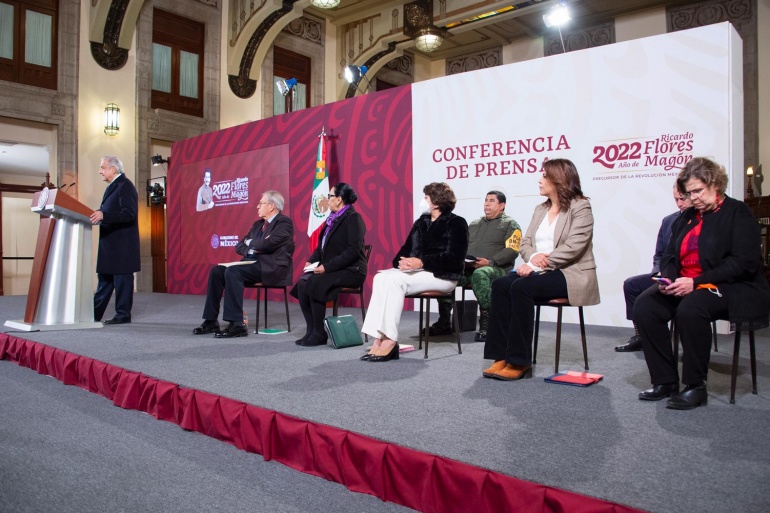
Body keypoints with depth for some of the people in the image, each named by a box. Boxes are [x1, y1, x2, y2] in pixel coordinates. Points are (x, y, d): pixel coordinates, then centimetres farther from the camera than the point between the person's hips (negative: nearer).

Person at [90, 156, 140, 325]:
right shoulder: (112, 186, 17)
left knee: (122, 278, -2)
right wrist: (99, 216, 7)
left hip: (121, 243, -10)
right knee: (104, 278, 14)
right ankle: (95, 313, 22)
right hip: (110, 242, 10)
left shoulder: (125, 186, -13)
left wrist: (103, 215, -30)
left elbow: (129, 214, -23)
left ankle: (123, 314, 6)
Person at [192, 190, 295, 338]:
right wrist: (250, 250, -3)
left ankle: (237, 324, -28)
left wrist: (250, 243, 0)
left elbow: (267, 244, -19)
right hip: (253, 262, 9)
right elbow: (240, 246, 19)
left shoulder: (284, 223, -5)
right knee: (217, 270, -10)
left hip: (271, 267, -9)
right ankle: (211, 321, -7)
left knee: (232, 271, -30)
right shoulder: (258, 224, 22)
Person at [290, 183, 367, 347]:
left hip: (351, 271, -8)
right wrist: (311, 260, 0)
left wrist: (327, 267, -23)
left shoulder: (353, 218, -10)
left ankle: (320, 333, -15)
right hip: (332, 269, 8)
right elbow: (322, 245, 20)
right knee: (302, 282, -14)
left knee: (314, 283, -28)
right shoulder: (333, 218, 15)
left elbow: (353, 250, -20)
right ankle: (311, 330, -8)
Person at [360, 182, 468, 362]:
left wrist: (421, 262, -25)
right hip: (418, 271, 7)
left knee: (395, 279, -30)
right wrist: (401, 261, -11)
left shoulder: (456, 223, -2)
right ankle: (380, 338, -30)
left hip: (442, 276, -7)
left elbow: (454, 258, -14)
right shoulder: (421, 223, 19)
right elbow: (407, 249, 14)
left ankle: (390, 340, -29)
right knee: (381, 277, -21)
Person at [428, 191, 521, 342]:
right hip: (468, 268, 6)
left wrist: (490, 262, -19)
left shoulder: (510, 224, 9)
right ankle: (444, 322, -16)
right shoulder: (474, 224, 28)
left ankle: (486, 324, -34)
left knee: (479, 274, -40)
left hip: (496, 269, -6)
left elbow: (512, 250, -6)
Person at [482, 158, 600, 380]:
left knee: (521, 286, -31)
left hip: (570, 274, -7)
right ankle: (502, 356, -20)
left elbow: (573, 247, -16)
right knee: (500, 284, -21)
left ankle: (519, 360, -23)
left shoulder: (580, 207, -3)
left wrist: (537, 265, -22)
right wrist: (533, 256, -12)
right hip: (539, 271, 7)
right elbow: (525, 242, 12)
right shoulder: (540, 209, 19)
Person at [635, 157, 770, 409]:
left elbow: (743, 263, -14)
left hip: (733, 288, -6)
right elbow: (670, 256, 17)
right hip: (684, 286, 7)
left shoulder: (738, 213, -3)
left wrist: (696, 282, -23)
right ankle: (665, 382, -12)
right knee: (644, 305, -19)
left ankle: (696, 386, -20)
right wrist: (667, 278, -7)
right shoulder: (687, 216, 17)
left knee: (690, 308, -36)